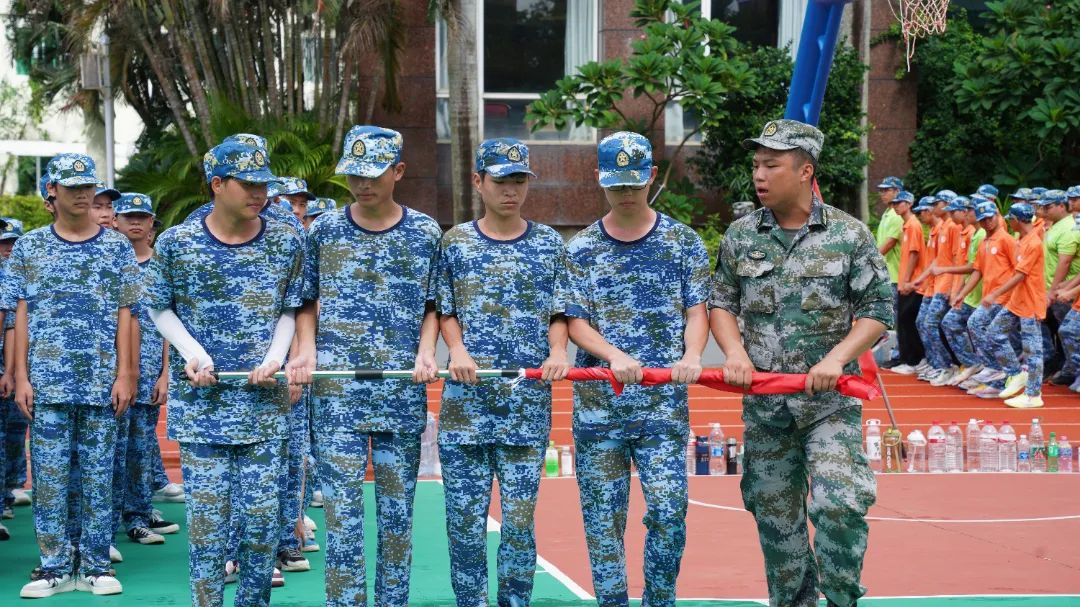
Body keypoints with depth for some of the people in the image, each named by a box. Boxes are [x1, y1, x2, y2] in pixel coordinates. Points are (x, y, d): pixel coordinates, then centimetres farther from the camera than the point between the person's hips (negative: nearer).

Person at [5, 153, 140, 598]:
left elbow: (124, 315, 5)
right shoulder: (29, 247, 7)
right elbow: (21, 315, 6)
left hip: (102, 382, 0)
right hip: (47, 382, 0)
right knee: (48, 476, 2)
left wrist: (124, 375, -2)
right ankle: (55, 569, 9)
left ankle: (94, 568, 10)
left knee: (98, 477, 3)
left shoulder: (117, 246, 6)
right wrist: (21, 377, -1)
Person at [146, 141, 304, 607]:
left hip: (263, 399, 1)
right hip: (200, 402, -1)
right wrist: (192, 352, -9)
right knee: (206, 515, 0)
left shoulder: (285, 242, 1)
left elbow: (290, 311, 10)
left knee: (262, 514, 2)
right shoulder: (176, 243, -3)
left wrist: (275, 358, -7)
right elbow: (160, 309, 7)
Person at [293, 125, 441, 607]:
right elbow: (307, 302, 12)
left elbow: (433, 306, 10)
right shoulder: (324, 231, 5)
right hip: (337, 391, -1)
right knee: (342, 508, -4)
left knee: (398, 508, 7)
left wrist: (426, 350, -7)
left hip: (403, 391, 1)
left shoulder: (425, 233, 4)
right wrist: (307, 348, -5)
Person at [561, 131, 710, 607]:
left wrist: (691, 356, -18)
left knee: (668, 511, -9)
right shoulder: (580, 248, 7)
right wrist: (616, 355, -17)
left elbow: (697, 310, 3)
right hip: (597, 402, 1)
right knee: (602, 518, 3)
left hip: (664, 405, -1)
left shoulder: (683, 241, 6)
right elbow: (574, 321, 2)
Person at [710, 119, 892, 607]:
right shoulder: (740, 237, 5)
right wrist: (735, 352, -7)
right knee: (774, 514, 10)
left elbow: (878, 309, -2)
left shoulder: (849, 235, -4)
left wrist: (837, 357, -16)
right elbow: (721, 302, 11)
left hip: (831, 399, -3)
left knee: (838, 504, -16)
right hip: (763, 399, 3)